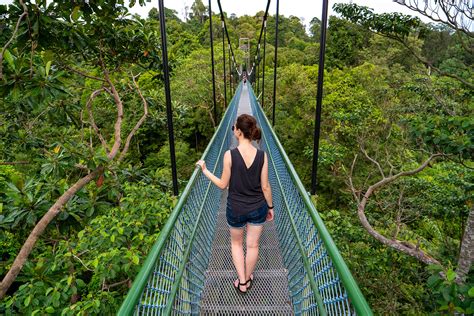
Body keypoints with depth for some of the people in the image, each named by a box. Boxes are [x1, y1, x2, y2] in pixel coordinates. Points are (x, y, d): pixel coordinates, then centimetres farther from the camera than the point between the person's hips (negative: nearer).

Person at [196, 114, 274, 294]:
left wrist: (205, 171, 2)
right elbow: (265, 186, -7)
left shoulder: (230, 155, -21)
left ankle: (242, 283, 32)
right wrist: (270, 207, 8)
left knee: (236, 242, 25)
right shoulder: (262, 155, -14)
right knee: (253, 245, 21)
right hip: (258, 208, 2)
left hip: (236, 209, -1)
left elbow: (223, 185, -11)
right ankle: (248, 279, 42)